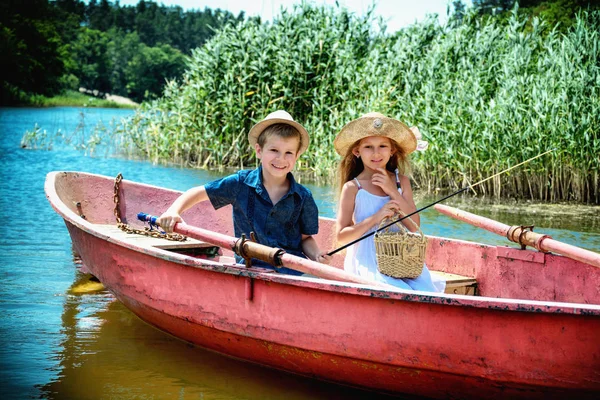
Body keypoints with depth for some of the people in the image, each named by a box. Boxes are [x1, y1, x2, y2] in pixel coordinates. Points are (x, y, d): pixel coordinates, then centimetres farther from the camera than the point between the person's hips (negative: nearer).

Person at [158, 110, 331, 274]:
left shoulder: (303, 197, 4)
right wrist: (173, 211, -8)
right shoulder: (241, 183, 1)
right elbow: (198, 193, 9)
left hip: (292, 270, 1)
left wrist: (317, 256, -7)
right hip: (249, 268, 0)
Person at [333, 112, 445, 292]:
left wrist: (392, 191, -6)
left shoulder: (401, 181, 10)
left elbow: (415, 226, 3)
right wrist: (375, 218, -14)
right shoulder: (352, 188, 0)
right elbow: (341, 236, -3)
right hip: (368, 260, -4)